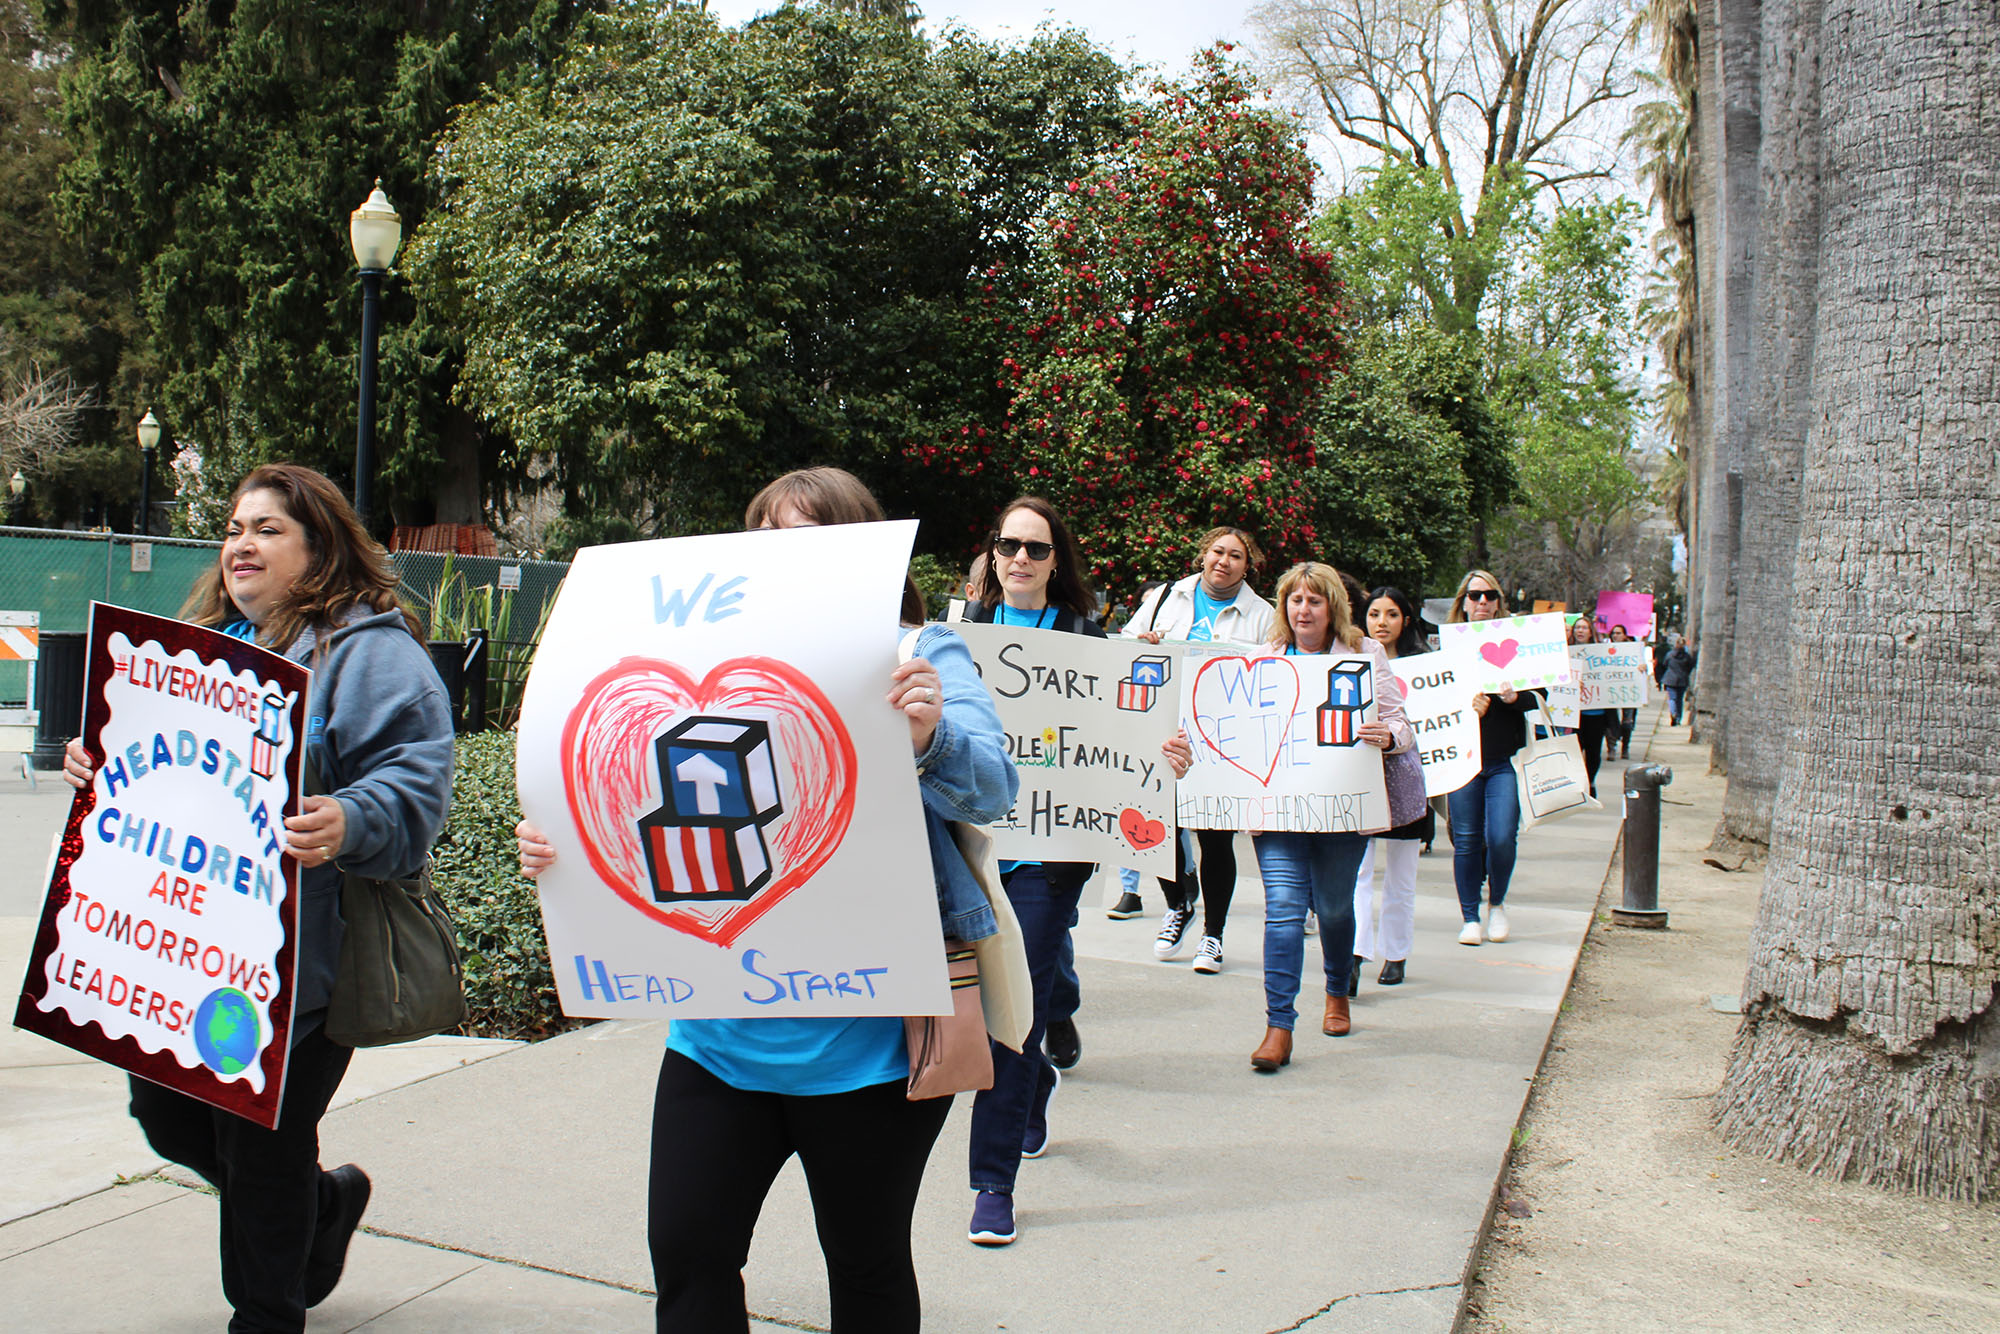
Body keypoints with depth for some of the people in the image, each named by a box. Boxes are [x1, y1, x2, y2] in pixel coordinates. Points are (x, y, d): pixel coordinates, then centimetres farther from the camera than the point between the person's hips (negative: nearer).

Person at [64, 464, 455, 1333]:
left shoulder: (369, 652, -11)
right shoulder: (205, 642, 14)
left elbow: (414, 784, -21)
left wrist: (349, 825, -40)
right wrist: (99, 762, 2)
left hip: (294, 959, -8)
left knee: (263, 1152, 5)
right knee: (167, 1116, 17)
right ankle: (325, 1201, 42)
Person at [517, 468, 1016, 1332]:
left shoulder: (921, 654, -2)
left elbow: (990, 791, -16)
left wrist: (930, 738, -38)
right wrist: (564, 848, -7)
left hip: (867, 1030, -4)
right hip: (725, 1025, 4)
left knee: (865, 1262, 12)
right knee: (686, 1253, 7)